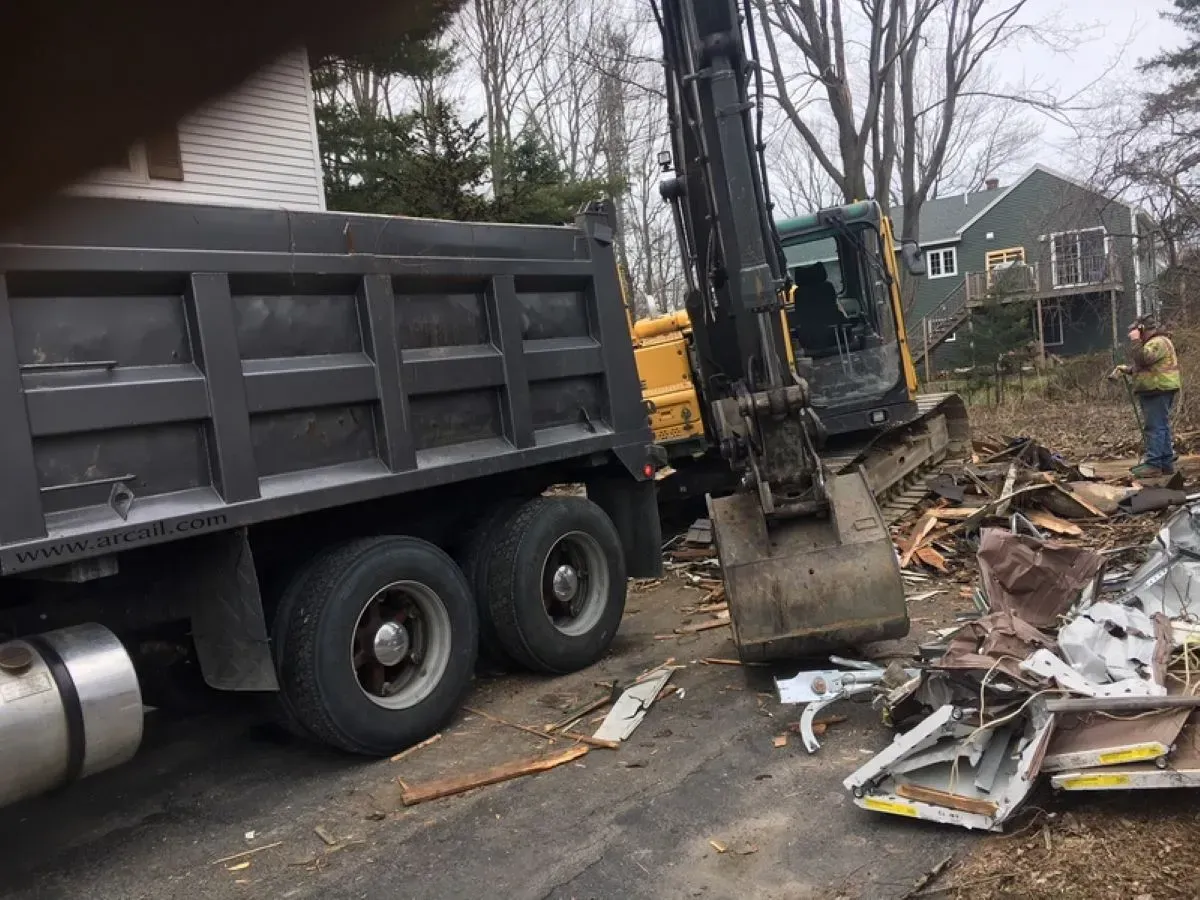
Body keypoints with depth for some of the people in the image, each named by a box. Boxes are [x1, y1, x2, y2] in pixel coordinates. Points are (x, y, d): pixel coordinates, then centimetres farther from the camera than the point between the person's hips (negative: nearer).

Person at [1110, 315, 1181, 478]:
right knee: (1161, 428, 13)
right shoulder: (1153, 342, 22)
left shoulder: (1158, 342, -13)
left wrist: (1135, 341, -17)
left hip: (1158, 392, -11)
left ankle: (1153, 464, -16)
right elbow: (1145, 366, 29)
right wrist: (1126, 369, 14)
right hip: (1154, 392, 11)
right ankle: (1166, 463, 17)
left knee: (1155, 427, -13)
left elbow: (1143, 359, -26)